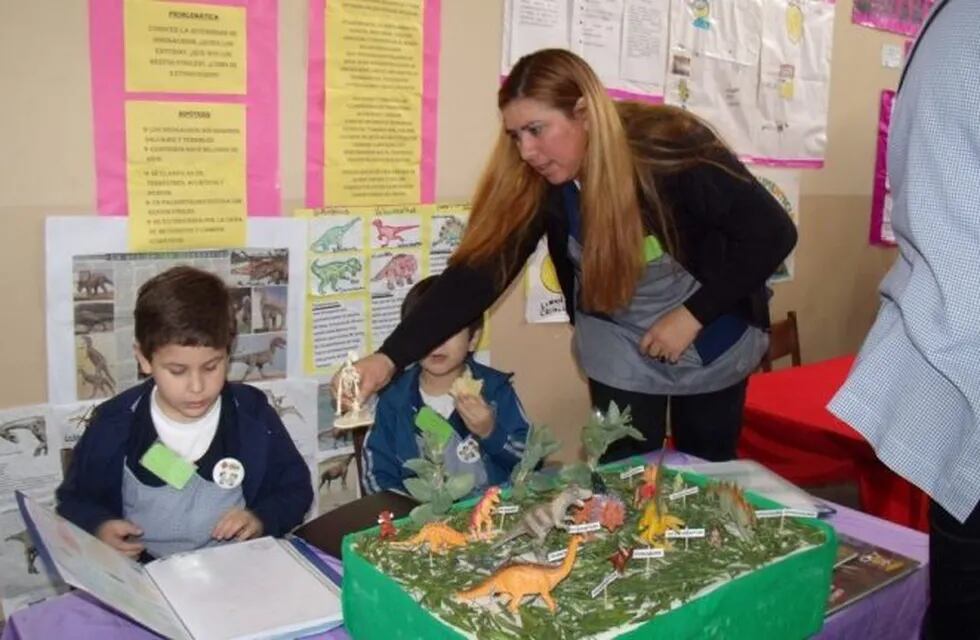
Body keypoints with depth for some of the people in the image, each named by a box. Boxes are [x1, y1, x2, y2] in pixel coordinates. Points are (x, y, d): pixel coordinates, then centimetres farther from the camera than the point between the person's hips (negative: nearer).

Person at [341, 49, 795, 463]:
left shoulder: (674, 149, -29)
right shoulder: (536, 181, -20)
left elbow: (771, 233, -22)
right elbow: (479, 271, -23)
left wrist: (693, 314, -26)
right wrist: (390, 357, -31)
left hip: (712, 337, -1)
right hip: (619, 347, 2)